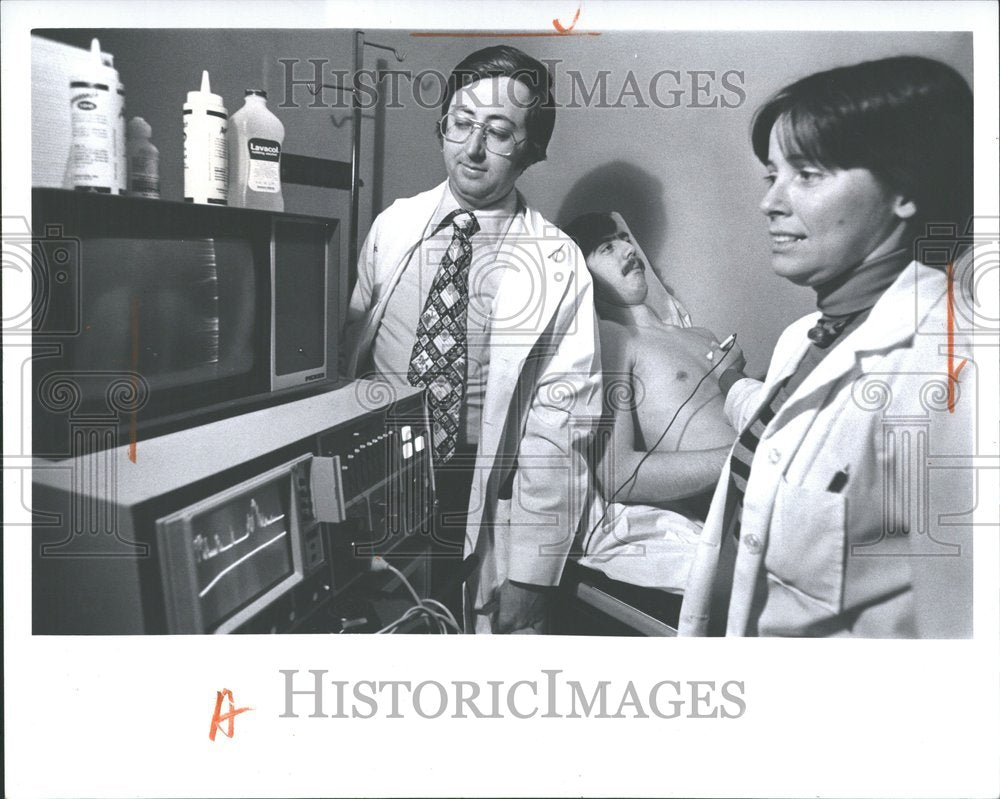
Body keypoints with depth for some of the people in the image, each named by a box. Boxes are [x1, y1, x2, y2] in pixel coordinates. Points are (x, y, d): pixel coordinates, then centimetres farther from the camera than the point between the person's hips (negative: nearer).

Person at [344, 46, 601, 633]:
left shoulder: (558, 265, -10)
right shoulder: (394, 226, 1)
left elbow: (558, 426, -12)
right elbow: (352, 348, 9)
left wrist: (530, 575, -13)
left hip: (486, 503, -2)